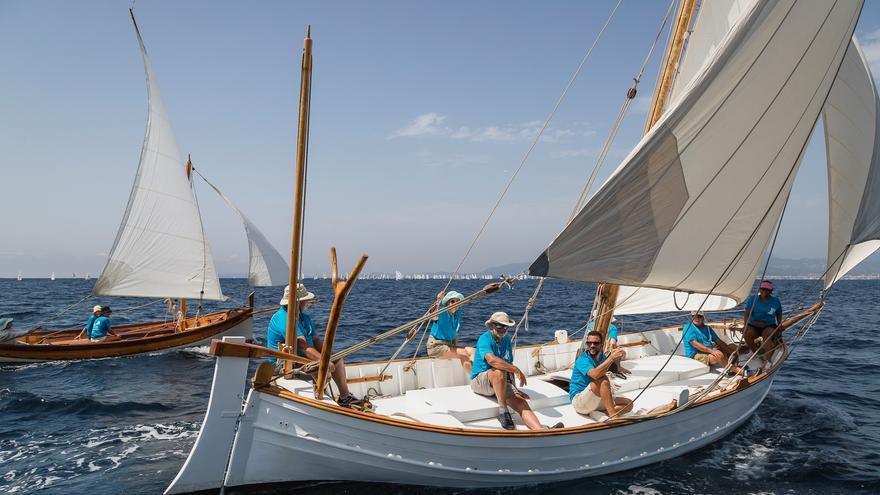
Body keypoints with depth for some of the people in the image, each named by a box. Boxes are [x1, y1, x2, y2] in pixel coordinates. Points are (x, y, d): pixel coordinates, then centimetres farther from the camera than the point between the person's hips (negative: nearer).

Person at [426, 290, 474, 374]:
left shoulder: (458, 314, 8)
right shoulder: (442, 312, -13)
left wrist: (456, 347, 5)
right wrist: (438, 301, -51)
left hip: (449, 345, 7)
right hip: (436, 346, -7)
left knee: (472, 351, -13)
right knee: (463, 354, -22)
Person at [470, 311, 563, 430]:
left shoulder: (506, 340, 13)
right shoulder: (485, 339, -14)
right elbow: (491, 359, -34)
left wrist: (514, 388, 12)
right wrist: (517, 370, -34)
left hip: (502, 384, 7)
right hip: (480, 380, -6)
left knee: (521, 402, -19)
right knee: (499, 372, -38)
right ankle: (502, 410, -26)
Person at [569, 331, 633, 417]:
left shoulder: (602, 357, 8)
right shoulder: (582, 359, -18)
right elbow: (595, 374, -36)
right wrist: (612, 358, -35)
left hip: (597, 399, 8)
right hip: (578, 400, -8)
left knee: (628, 404, -4)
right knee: (603, 379, -31)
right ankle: (613, 416, -34)